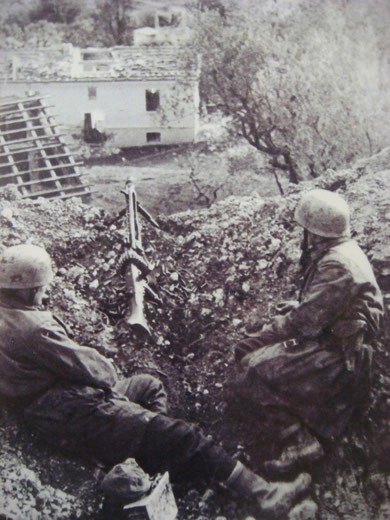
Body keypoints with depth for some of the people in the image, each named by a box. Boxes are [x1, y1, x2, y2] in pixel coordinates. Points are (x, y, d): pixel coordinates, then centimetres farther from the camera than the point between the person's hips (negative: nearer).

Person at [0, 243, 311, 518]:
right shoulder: (33, 328, -24)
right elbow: (85, 366, -18)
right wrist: (110, 370, 2)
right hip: (76, 414, -10)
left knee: (149, 386, 22)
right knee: (177, 437, -13)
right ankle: (262, 493, -11)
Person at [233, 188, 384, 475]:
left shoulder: (337, 266, -26)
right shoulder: (341, 250, 6)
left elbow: (306, 322, -23)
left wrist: (272, 328, -6)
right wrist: (296, 307, 3)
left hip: (340, 355, -10)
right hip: (331, 332, 10)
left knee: (253, 374, -18)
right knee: (246, 348, 7)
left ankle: (301, 442, -9)